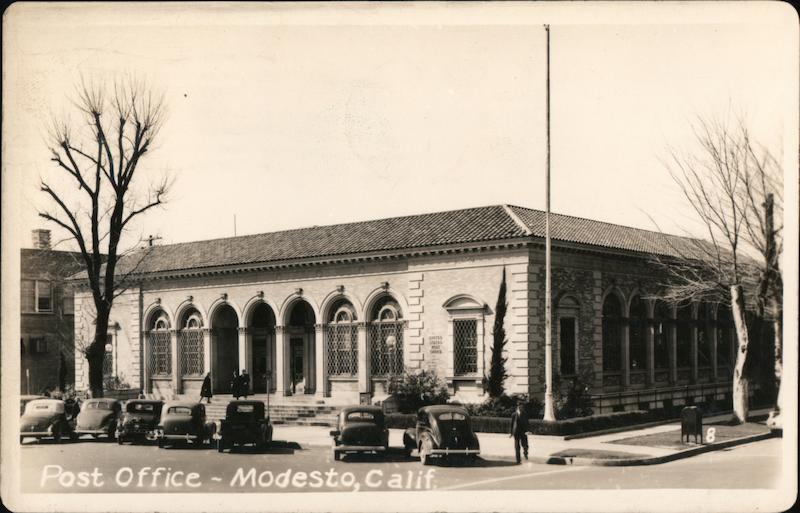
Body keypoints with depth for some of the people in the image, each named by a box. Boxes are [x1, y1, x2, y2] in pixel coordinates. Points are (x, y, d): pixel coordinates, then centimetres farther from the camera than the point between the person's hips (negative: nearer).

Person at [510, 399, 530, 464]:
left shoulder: (525, 414, 0)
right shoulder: (514, 414, 0)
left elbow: (527, 423, -2)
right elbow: (512, 424, 7)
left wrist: (526, 431, -15)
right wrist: (511, 433, 9)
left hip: (523, 432, 0)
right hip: (516, 433, 0)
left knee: (525, 446, -9)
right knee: (517, 447, 2)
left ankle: (525, 452, 24)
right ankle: (518, 460, 12)